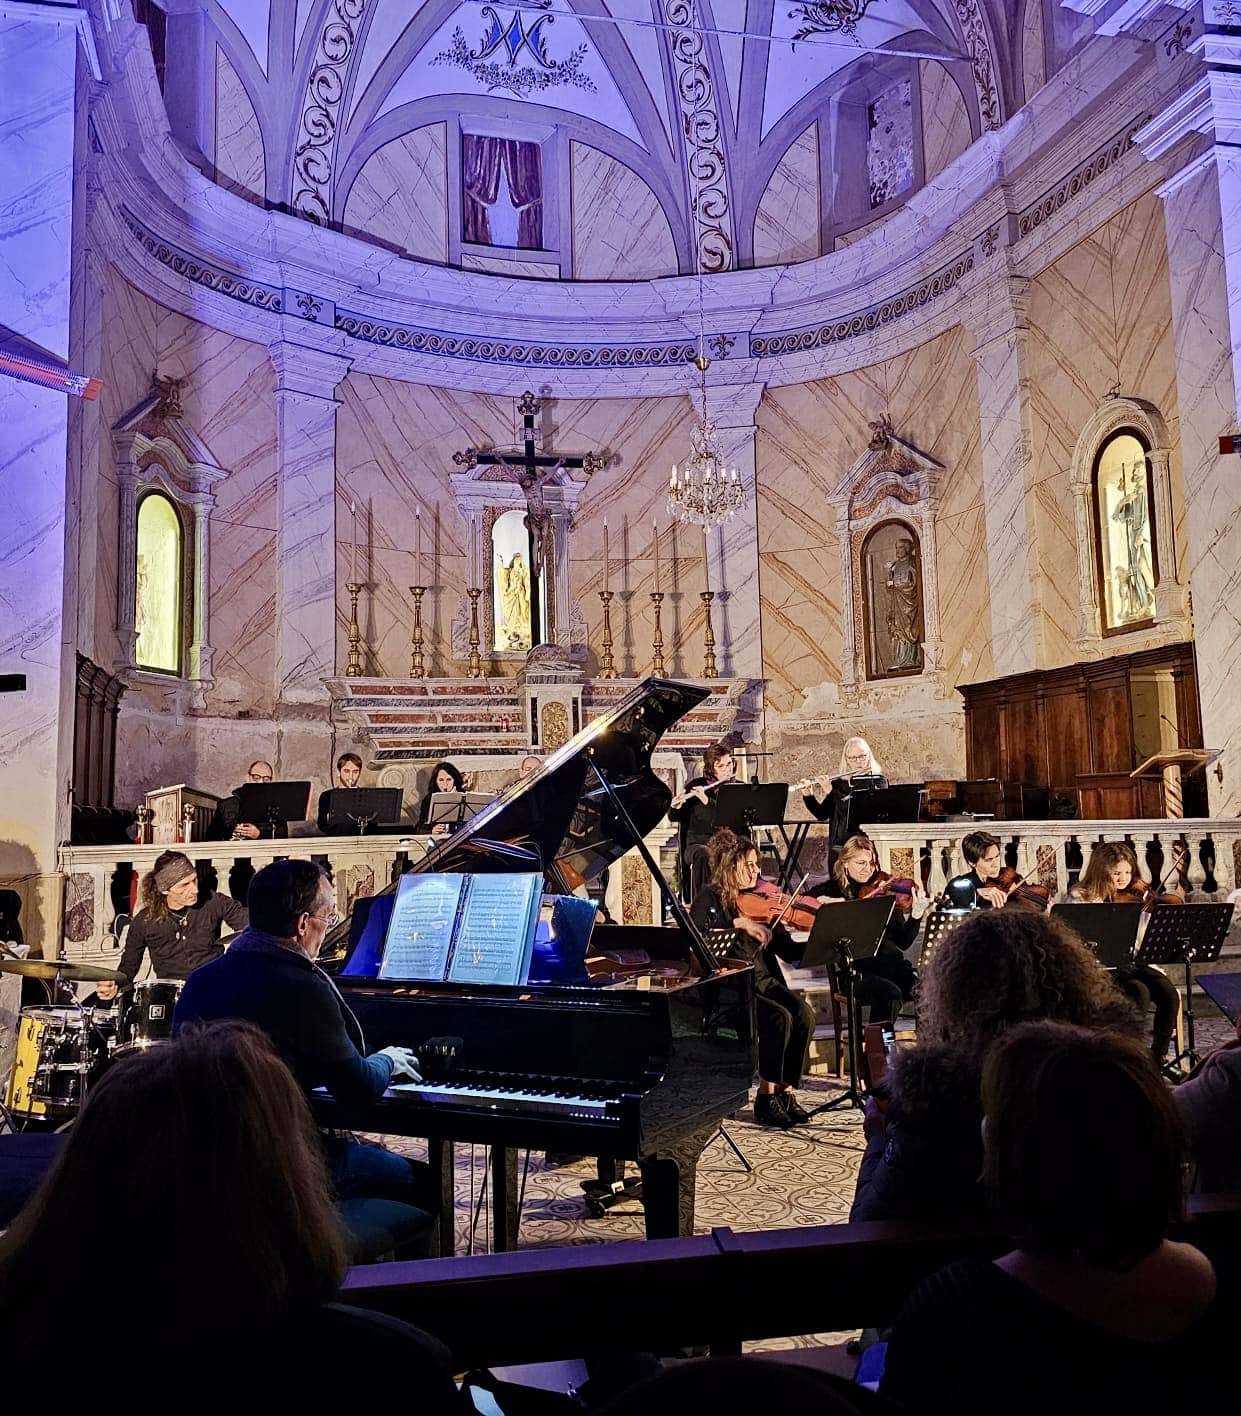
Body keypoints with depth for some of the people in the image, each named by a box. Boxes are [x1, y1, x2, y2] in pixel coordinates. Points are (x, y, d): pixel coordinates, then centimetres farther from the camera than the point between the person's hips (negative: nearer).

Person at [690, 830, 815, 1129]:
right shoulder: (709, 899, -3)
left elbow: (789, 950, 8)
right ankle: (766, 1098, -12)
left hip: (763, 981, 5)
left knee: (804, 1014, -22)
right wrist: (739, 923, -29)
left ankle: (786, 1092, -8)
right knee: (779, 1018, -28)